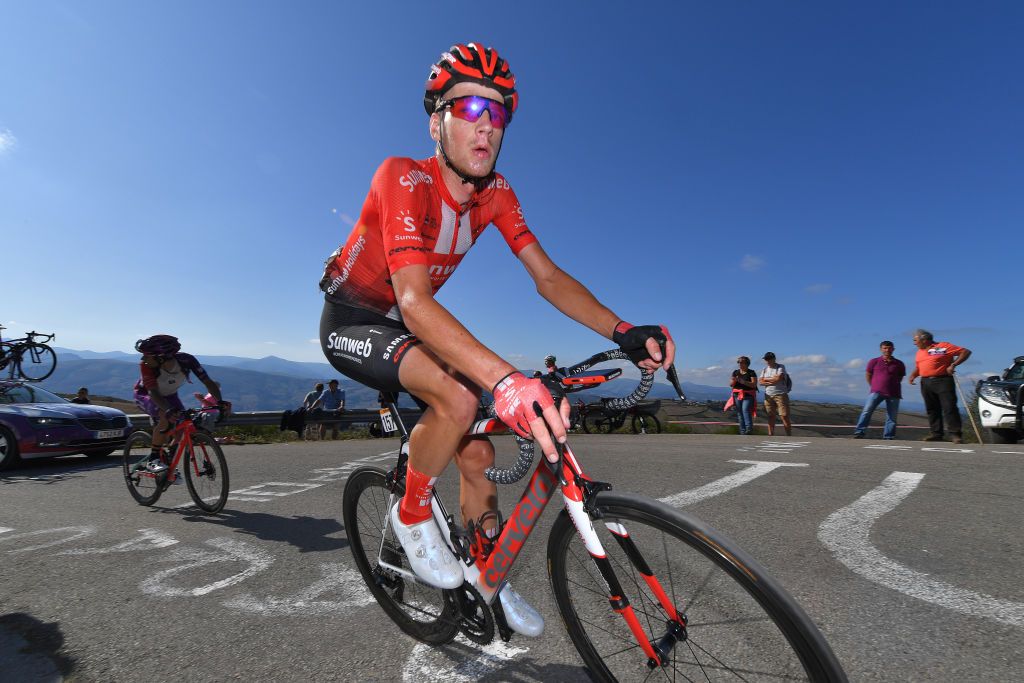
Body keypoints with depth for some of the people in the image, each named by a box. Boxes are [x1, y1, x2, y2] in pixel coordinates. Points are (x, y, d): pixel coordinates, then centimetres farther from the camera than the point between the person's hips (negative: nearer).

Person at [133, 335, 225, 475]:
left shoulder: (186, 360, -31)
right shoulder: (146, 366, -34)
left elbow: (208, 382, -31)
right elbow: (153, 393, -39)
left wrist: (220, 401, -47)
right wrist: (168, 409, -58)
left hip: (169, 395, 3)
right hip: (145, 395, -3)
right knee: (166, 418, -31)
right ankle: (153, 459, -15)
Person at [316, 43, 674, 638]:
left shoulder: (495, 192, -9)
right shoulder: (404, 179, -28)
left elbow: (548, 277, -15)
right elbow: (415, 303, -42)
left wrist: (624, 332, -32)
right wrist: (506, 380, -57)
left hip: (407, 325, 6)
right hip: (352, 321, -5)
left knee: (478, 452, 2)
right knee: (458, 399, -34)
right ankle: (413, 516, -2)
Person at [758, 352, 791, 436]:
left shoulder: (781, 367, -1)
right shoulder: (765, 370, 13)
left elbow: (778, 378, -16)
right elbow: (760, 382, 3)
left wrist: (766, 379, -3)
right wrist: (770, 383, -14)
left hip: (781, 395, -4)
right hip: (768, 396, 4)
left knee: (785, 416, -6)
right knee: (771, 417, 6)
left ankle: (789, 436, 0)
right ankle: (771, 436, 9)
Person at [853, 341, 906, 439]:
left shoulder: (899, 364, 7)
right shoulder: (874, 361, 4)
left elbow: (900, 378, 19)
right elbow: (868, 375, 12)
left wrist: (892, 386, 14)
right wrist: (874, 386, 10)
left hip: (893, 393, 2)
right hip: (876, 391, -2)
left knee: (892, 416, 3)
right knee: (867, 410, -13)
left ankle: (888, 437, 10)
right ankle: (859, 432, -13)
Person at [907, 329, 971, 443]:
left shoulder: (943, 346, -1)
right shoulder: (920, 352, 18)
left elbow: (966, 352, -3)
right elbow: (918, 367, 25)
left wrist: (953, 364, -12)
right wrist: (913, 374, 5)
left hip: (943, 381, -6)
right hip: (926, 382, 6)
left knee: (949, 408, -9)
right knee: (932, 409, 6)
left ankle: (955, 434, -7)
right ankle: (936, 433, 10)